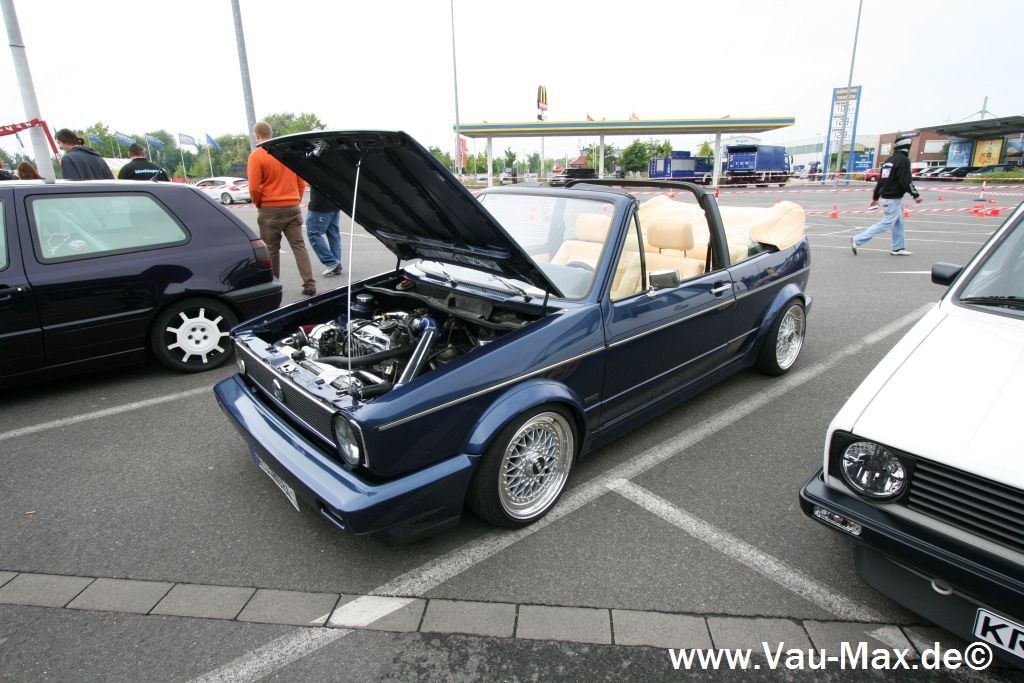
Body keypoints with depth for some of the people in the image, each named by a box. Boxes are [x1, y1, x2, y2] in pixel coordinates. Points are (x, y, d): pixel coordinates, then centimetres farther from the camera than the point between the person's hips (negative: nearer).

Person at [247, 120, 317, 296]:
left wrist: (259, 205, 6)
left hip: (270, 209, -4)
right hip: (292, 207, 4)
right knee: (299, 245, 4)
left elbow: (254, 188, -11)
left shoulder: (256, 155, -8)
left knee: (272, 249, 7)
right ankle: (309, 284, -4)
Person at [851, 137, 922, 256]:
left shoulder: (889, 160, 13)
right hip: (894, 199, -10)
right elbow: (906, 181, -19)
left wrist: (875, 197, 20)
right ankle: (858, 240, -9)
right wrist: (915, 195, -12)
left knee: (898, 223, 15)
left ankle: (898, 248, 20)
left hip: (886, 197, 10)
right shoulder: (903, 160, -13)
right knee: (886, 224, -7)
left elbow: (881, 180, 15)